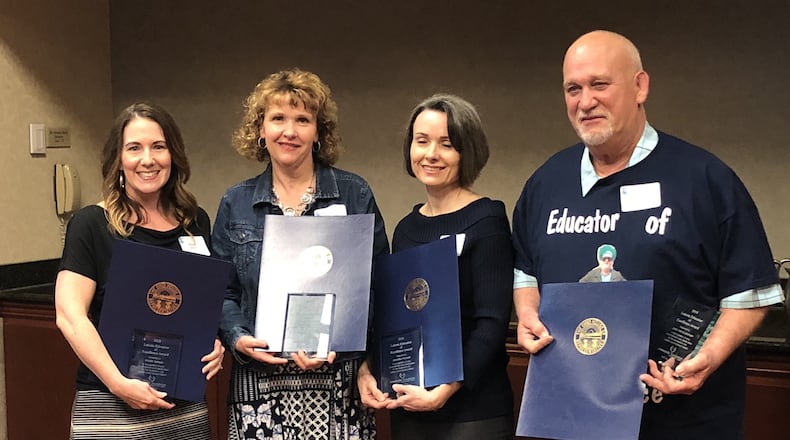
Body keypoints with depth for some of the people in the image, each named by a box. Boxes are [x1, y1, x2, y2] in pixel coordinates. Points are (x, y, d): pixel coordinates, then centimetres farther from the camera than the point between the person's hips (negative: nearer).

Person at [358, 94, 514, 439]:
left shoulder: (486, 221, -9)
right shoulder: (406, 228, 7)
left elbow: (492, 323, -15)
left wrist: (443, 393, -19)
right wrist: (366, 369, -3)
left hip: (473, 412, -5)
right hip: (407, 407, 6)